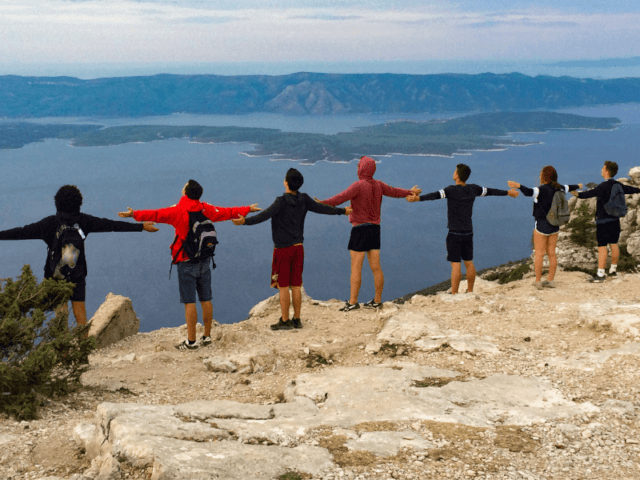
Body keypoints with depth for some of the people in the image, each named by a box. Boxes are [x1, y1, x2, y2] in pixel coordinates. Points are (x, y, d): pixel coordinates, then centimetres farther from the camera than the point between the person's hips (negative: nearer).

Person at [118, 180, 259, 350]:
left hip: (186, 263, -5)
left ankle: (191, 341, 0)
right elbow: (228, 212, 16)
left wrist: (134, 214, -20)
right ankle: (207, 336, 18)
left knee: (189, 302, -2)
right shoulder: (207, 209, 4)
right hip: (204, 261, 5)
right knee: (206, 300, 11)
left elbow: (156, 215, -22)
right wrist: (248, 209, 30)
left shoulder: (178, 211, -12)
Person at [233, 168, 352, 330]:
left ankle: (285, 321, 5)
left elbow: (265, 215, -27)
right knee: (296, 286, 11)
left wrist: (245, 221, -35)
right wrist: (342, 211, 28)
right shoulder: (304, 199, 2)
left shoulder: (282, 201, -15)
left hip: (283, 249, -6)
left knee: (283, 287, 1)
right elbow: (321, 208, 13)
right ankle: (296, 319, 16)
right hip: (298, 248, 6)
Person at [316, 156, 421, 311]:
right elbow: (394, 192, 24)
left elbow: (342, 197, -27)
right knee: (376, 267, 9)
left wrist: (323, 203, -34)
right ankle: (377, 301, 15)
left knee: (356, 268, -5)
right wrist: (410, 192, 43)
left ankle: (352, 302, -5)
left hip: (360, 228, -7)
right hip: (375, 228, 7)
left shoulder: (359, 185, -13)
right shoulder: (378, 185, 8)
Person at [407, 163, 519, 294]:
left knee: (456, 265, -6)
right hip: (468, 233, 6)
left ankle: (454, 295, -4)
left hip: (455, 234, -6)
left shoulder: (451, 190, -14)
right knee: (469, 263, 15)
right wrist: (508, 193, 35)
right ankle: (470, 292, 25)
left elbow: (435, 195, -31)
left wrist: (418, 198, -44)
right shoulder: (473, 189, 5)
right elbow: (490, 191, 19)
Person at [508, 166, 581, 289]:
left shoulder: (542, 189, -17)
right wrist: (578, 186, 49)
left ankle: (538, 281, 1)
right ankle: (551, 280, 18)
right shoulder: (558, 188, 5)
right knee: (551, 253, 12)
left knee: (539, 253, -1)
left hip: (542, 224, -7)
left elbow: (529, 192, -38)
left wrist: (518, 186, -53)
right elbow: (568, 187, 27)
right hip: (555, 225, 7)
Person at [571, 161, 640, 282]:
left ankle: (600, 274, -7)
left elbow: (591, 193, -35)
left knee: (602, 246, -7)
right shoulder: (618, 186, 8)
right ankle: (613, 269, 27)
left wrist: (578, 194, -50)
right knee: (614, 244, 16)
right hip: (615, 219, 8)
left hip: (604, 220, -8)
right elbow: (630, 189, 27)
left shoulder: (604, 186, -18)